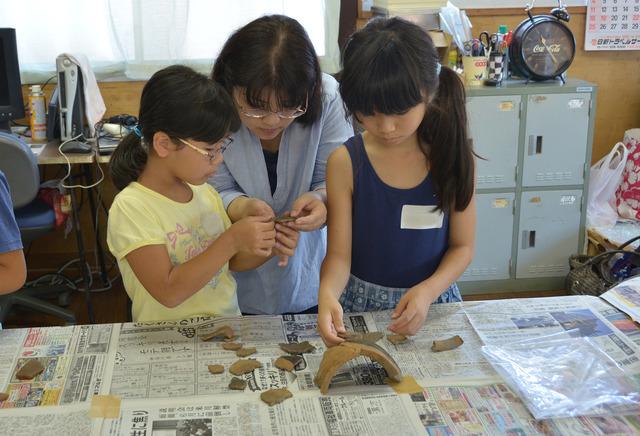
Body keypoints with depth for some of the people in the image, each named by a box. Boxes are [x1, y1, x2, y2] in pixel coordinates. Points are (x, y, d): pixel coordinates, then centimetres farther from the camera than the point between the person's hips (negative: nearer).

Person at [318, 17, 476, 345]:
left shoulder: (451, 154, -7)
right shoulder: (345, 162, -10)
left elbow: (462, 246, -1)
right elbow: (339, 254, -9)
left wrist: (427, 292, -18)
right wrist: (327, 294, -30)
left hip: (431, 301, 0)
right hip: (361, 304, 0)